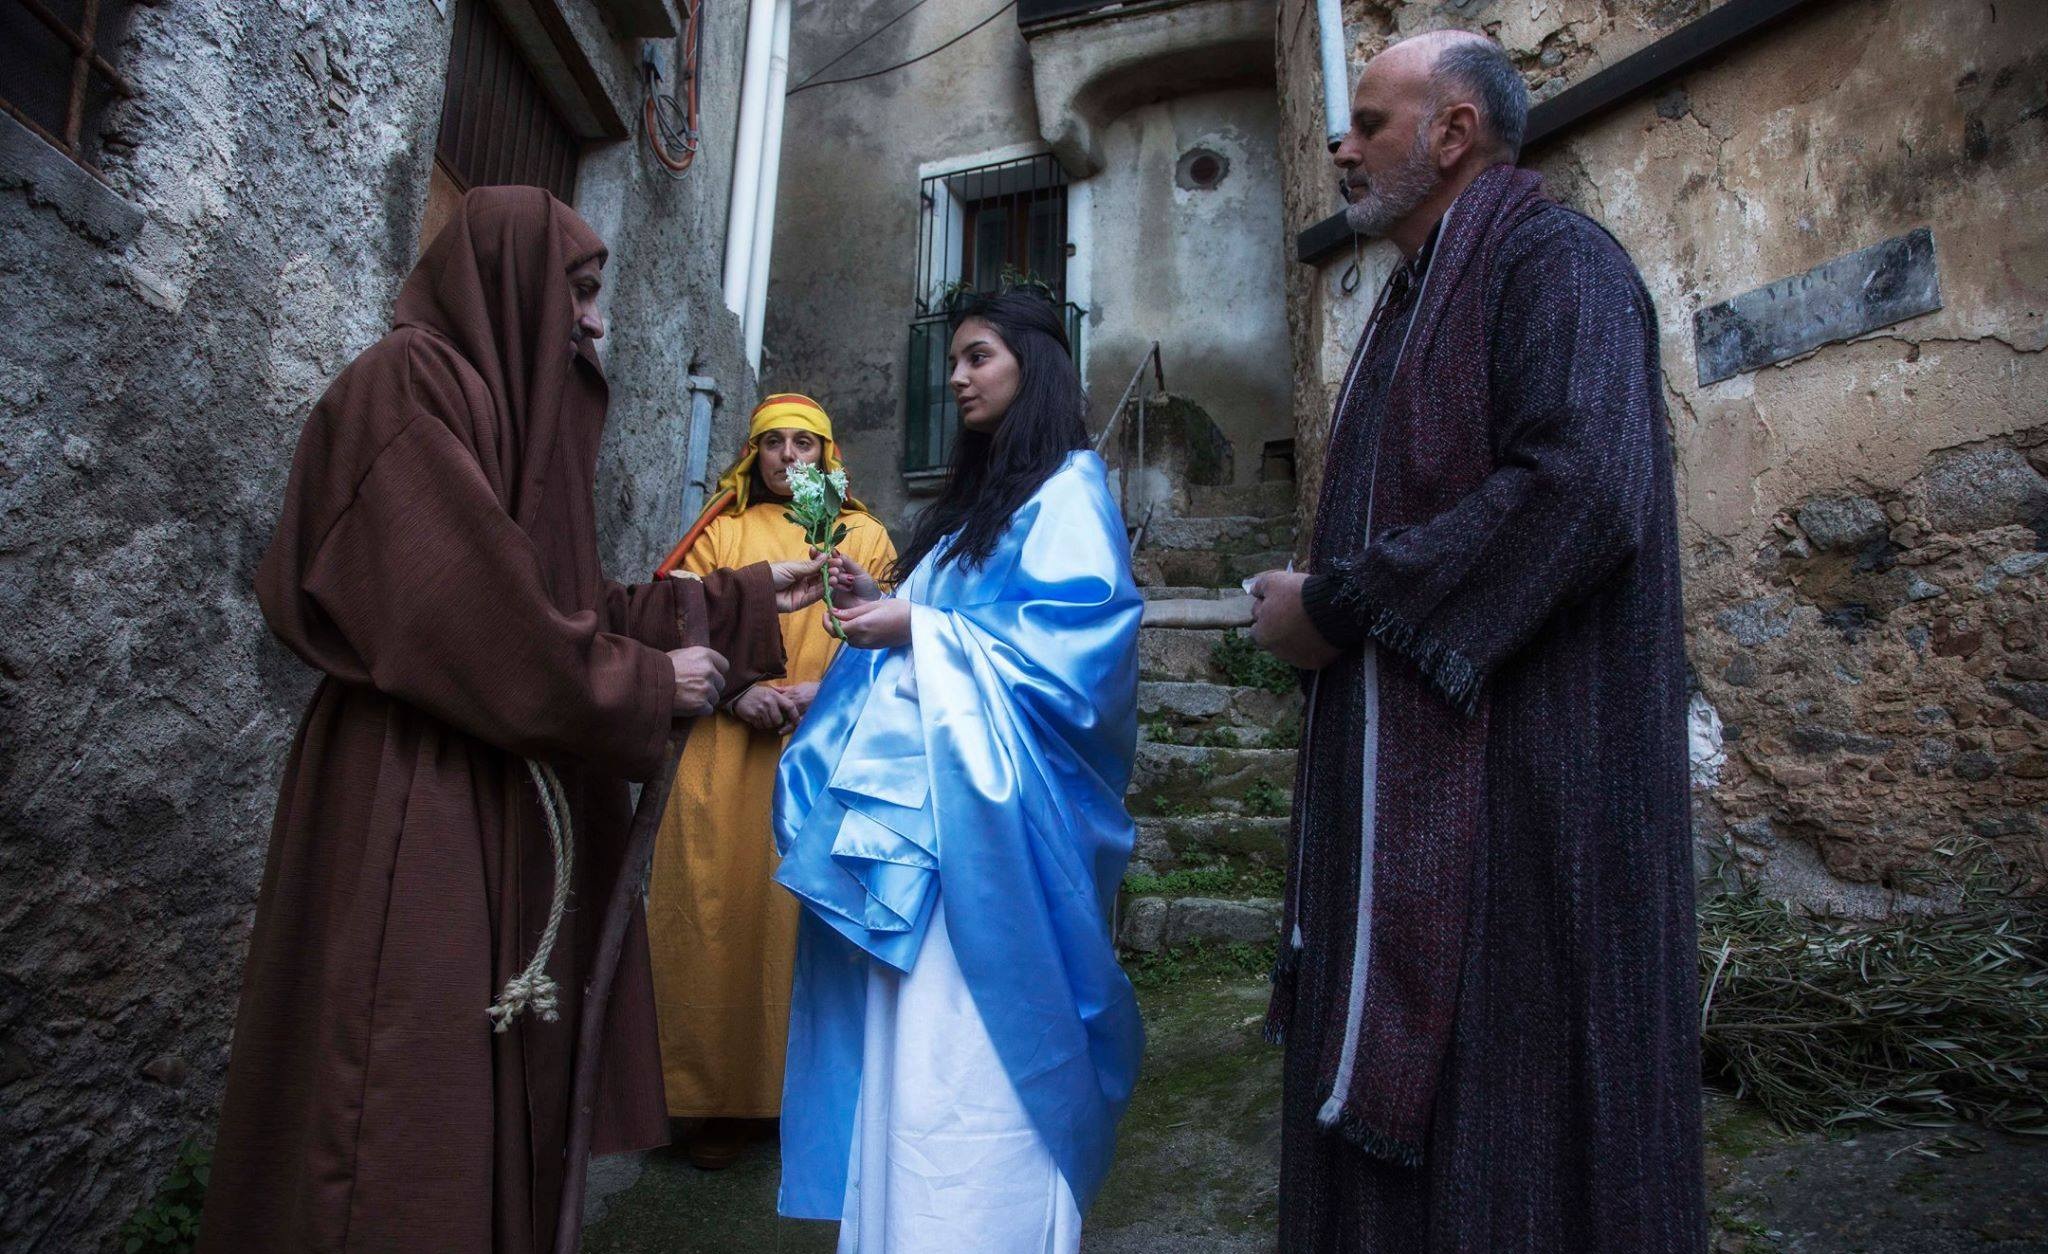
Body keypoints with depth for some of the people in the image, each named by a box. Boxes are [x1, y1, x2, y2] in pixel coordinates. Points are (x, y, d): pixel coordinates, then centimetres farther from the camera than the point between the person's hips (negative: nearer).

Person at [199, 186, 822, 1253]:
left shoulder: (510, 410, 18)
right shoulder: (411, 385, -9)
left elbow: (576, 601, 18)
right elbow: (474, 615, -19)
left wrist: (749, 599, 18)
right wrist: (644, 684, -8)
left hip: (514, 813, 9)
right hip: (417, 816, -9)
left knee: (510, 1077, 13)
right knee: (413, 1106, -1)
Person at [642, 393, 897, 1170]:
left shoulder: (864, 536, 14)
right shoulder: (721, 532, 15)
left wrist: (824, 691, -13)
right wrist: (736, 691, -12)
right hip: (731, 749, 0)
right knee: (722, 913, -1)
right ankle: (721, 1099, 10)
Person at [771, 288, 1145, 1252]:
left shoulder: (1067, 489, -3)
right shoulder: (973, 496, 23)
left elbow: (1067, 644, -15)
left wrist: (918, 629, -15)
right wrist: (880, 608, 7)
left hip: (988, 812, -8)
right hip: (923, 800, 8)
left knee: (963, 1049, -8)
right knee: (914, 1042, 9)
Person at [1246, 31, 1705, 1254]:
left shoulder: (1553, 260, -5)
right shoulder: (1423, 298, 22)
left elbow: (1581, 487, -21)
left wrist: (1342, 602, -15)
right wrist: (1323, 597, 8)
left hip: (1519, 768, -9)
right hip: (1409, 770, 9)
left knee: (1507, 1107, -1)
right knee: (1391, 1105, 12)